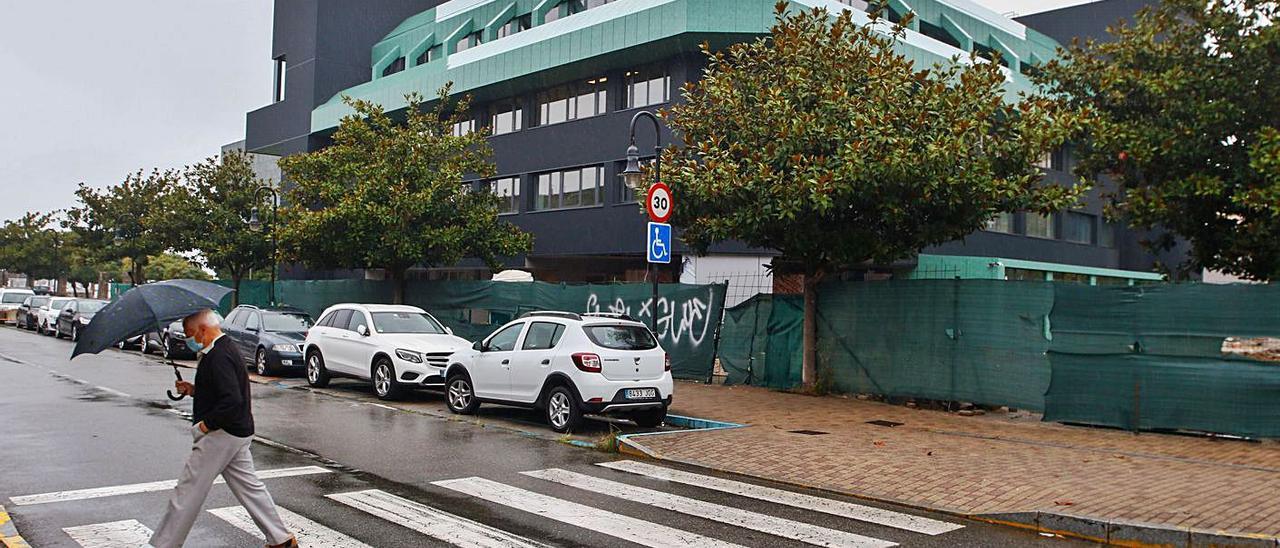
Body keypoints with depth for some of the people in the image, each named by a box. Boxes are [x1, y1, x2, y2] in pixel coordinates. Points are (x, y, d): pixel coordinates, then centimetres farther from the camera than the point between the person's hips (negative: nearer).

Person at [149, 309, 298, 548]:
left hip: (221, 435, -10)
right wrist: (193, 390, 11)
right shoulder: (226, 349, 13)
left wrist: (205, 424, -19)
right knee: (250, 487, 14)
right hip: (238, 432, 10)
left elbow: (232, 401, -28)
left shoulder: (218, 357, -19)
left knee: (187, 492, 0)